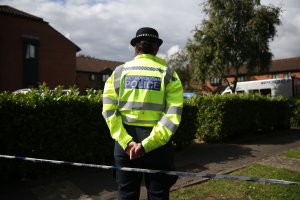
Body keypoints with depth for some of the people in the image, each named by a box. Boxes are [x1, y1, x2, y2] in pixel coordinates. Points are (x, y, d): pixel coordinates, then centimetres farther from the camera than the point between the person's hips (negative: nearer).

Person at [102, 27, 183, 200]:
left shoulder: (119, 72, 4)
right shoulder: (168, 74, 0)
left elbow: (109, 111, -7)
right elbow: (172, 116, -12)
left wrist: (126, 141, -11)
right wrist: (146, 144, -15)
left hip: (125, 142, 2)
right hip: (157, 145, -1)